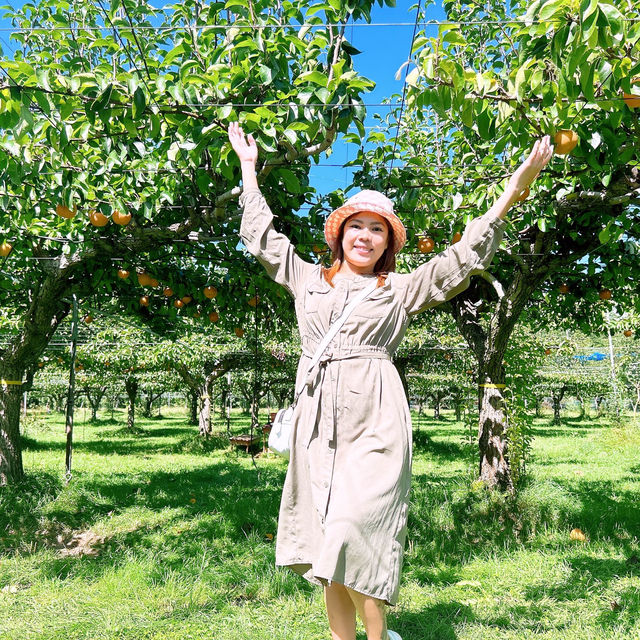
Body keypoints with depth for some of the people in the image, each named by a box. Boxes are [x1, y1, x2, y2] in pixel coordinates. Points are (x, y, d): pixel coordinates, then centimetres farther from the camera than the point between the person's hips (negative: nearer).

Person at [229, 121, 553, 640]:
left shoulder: (401, 288, 12)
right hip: (318, 420, 3)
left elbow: (459, 263, 4)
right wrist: (248, 167, 32)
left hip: (375, 421, -3)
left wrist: (511, 194, -2)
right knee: (329, 553, 6)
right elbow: (262, 235, 25)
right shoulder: (308, 279, 18)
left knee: (353, 539, -11)